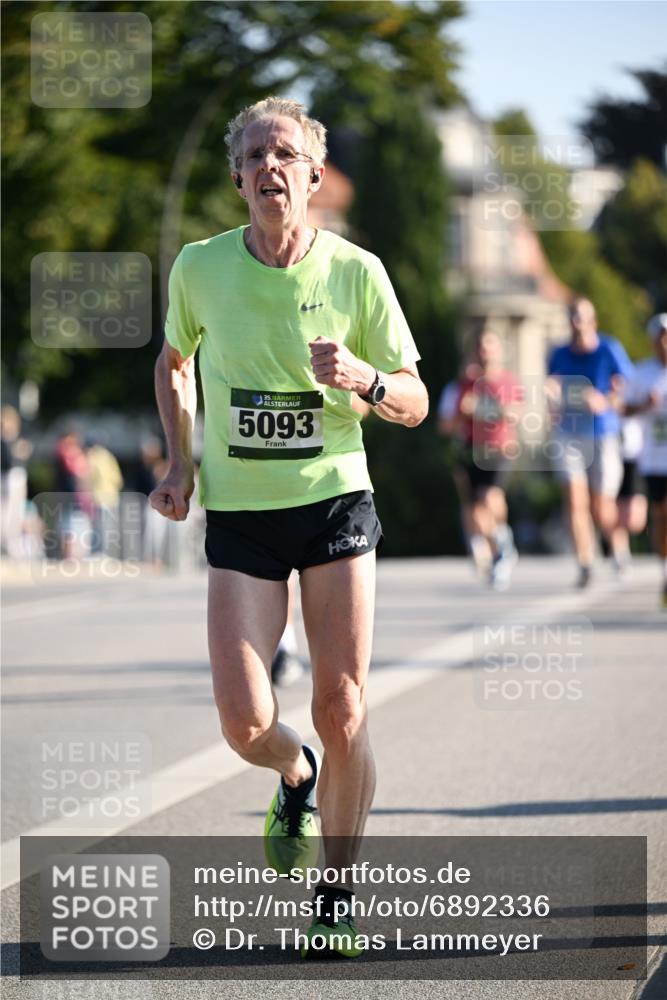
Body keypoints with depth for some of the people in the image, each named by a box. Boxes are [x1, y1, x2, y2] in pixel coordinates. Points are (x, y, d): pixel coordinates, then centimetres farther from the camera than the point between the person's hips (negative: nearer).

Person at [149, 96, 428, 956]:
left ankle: (336, 895, 14)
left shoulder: (356, 272, -4)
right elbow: (173, 362, 19)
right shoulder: (200, 267, -1)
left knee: (341, 710, -4)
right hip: (238, 513, 1)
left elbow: (414, 402, 2)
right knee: (244, 723, -8)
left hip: (336, 502, -1)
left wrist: (362, 377, -19)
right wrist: (179, 462, 7)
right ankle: (296, 776, 29)